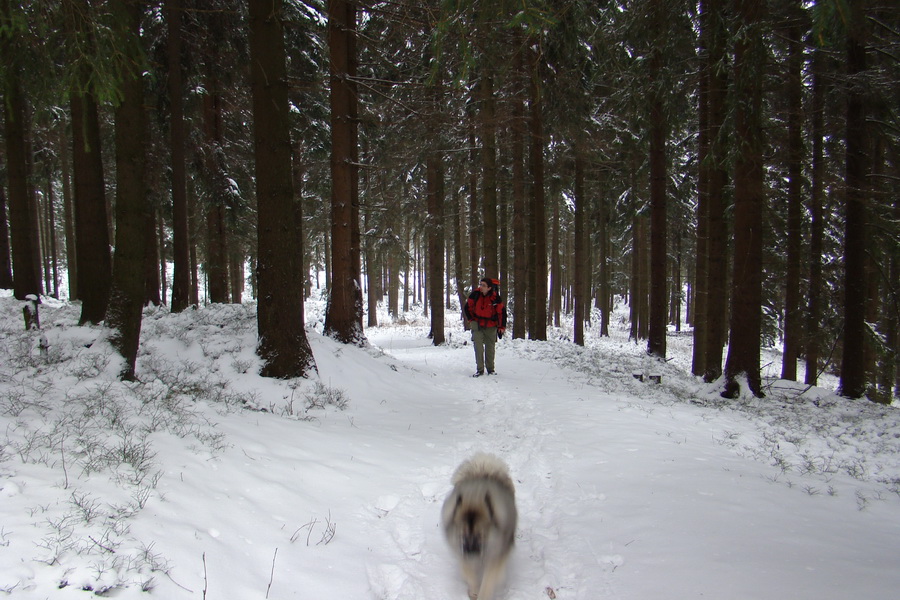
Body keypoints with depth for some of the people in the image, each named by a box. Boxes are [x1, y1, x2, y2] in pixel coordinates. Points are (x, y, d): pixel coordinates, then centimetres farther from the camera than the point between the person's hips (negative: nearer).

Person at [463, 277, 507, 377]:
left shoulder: (496, 298, -17)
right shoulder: (475, 294, -12)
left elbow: (502, 312, -5)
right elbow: (467, 308, 5)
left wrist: (502, 327, -2)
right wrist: (471, 320, 2)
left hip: (491, 326, -1)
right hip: (477, 324, 1)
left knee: (490, 348, 8)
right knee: (478, 346, -9)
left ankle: (490, 369, 23)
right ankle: (480, 369, -4)